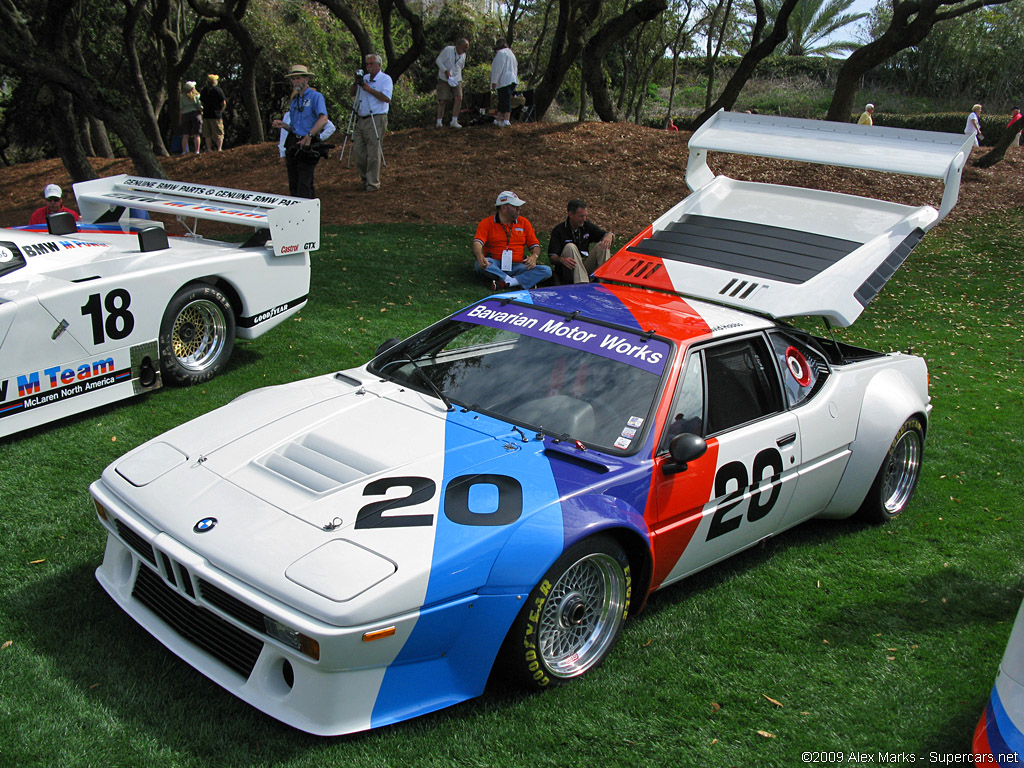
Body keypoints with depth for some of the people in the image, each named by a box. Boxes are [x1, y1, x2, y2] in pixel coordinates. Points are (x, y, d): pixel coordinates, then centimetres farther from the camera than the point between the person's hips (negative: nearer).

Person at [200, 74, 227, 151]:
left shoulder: (204, 90, 8)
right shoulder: (217, 89, -7)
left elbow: (202, 101, 15)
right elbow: (224, 103, -11)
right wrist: (220, 111, 2)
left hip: (206, 115, 5)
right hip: (216, 115, -5)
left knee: (207, 134, 9)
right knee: (219, 134, -1)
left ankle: (209, 149, 8)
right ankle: (219, 149, -7)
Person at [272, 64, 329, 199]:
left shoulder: (316, 96, -5)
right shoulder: (294, 100, 19)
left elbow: (323, 119, -22)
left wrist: (310, 135, -32)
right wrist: (284, 125, 3)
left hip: (307, 146, -7)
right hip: (292, 144, 7)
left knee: (304, 185, -11)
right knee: (293, 185, 9)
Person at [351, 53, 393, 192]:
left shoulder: (385, 79, -3)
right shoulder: (365, 78, 16)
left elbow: (386, 98, -17)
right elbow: (352, 93, 15)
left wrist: (369, 89, -18)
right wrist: (357, 82, -2)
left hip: (376, 120, -7)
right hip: (361, 119, 7)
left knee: (373, 153, -5)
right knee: (357, 150, 6)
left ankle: (373, 183, 3)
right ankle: (364, 178, 22)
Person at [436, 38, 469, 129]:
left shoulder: (463, 55, 7)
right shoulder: (448, 50, -10)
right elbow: (438, 61, -10)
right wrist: (446, 71, -21)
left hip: (456, 80, 4)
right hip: (444, 79, -4)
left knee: (458, 98, -15)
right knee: (442, 101, -8)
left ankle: (454, 121, -13)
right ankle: (439, 122, 2)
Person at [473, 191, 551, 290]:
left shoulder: (524, 222, 13)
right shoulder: (487, 223, 2)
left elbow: (535, 245, 15)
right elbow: (477, 243, -12)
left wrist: (534, 256, -10)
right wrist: (480, 256, -36)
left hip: (517, 266, 3)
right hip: (495, 266, -3)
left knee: (546, 271, -22)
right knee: (480, 265, -36)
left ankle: (506, 283, -34)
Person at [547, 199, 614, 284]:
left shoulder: (587, 226, 7)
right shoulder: (558, 230, -6)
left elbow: (611, 236, 7)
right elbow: (552, 256, -13)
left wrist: (609, 236, -20)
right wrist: (562, 259, -37)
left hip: (586, 266, 4)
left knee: (603, 245, -14)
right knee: (570, 247, -30)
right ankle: (581, 283, -46)